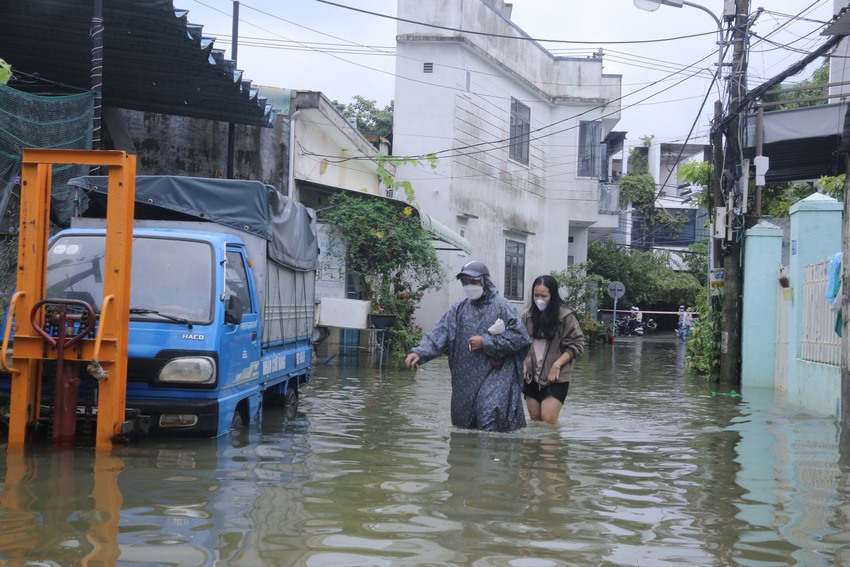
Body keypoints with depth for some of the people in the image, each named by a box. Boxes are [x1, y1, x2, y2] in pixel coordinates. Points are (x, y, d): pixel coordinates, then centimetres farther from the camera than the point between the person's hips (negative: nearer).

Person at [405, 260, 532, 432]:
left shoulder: (502, 306, -4)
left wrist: (485, 342, -12)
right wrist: (420, 352, -17)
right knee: (463, 422, 11)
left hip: (495, 376, -5)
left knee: (489, 422, -16)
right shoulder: (460, 308, 9)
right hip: (465, 379, 5)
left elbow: (519, 337, -10)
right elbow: (440, 332, -1)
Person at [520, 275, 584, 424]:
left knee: (549, 419, -12)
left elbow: (576, 344, -7)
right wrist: (523, 363, 1)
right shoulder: (527, 315, 4)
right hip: (532, 376, 4)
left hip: (555, 378, -4)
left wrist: (557, 364, -14)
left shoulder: (566, 315, -9)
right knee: (535, 420, 10)